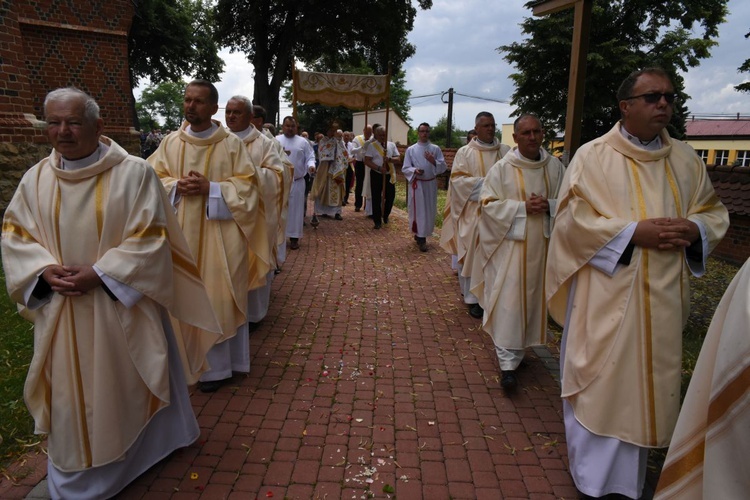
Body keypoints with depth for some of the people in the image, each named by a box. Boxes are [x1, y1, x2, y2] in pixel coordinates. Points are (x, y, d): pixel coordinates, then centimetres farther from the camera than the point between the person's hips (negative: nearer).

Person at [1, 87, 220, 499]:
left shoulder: (133, 173, -10)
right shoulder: (35, 179, 3)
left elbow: (149, 238, -13)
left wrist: (99, 273, -20)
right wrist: (46, 271, -12)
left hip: (119, 308, -3)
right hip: (59, 312, 4)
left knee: (123, 386, 11)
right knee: (68, 391, 15)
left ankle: (130, 456, 36)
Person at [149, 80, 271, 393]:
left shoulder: (231, 144, -2)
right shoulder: (170, 143, 7)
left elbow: (247, 186, -4)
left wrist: (210, 188, -16)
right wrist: (177, 187, -11)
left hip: (219, 233, -3)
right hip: (181, 233, 3)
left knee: (217, 296, 2)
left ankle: (217, 365, 16)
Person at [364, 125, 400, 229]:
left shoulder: (392, 145, 7)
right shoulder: (371, 146, -3)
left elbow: (398, 159, 3)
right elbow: (367, 161, -9)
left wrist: (390, 159, -18)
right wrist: (379, 168, -21)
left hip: (390, 175, 3)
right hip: (376, 175, -3)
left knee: (390, 196, 7)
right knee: (376, 198, 0)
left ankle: (385, 215, 33)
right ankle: (377, 221, 9)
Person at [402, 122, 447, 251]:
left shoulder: (435, 149, 3)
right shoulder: (411, 149, 0)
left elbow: (443, 167, 0)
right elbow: (405, 168, 0)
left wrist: (434, 162, -18)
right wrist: (414, 170, -20)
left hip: (431, 184, 2)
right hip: (417, 184, -2)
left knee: (429, 210, 7)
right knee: (418, 210, -2)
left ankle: (421, 235, 23)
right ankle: (421, 238, 5)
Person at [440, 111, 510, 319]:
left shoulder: (506, 151, 9)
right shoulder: (465, 152, 2)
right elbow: (458, 179, -7)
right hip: (473, 212, -2)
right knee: (473, 253, 1)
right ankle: (474, 298, 10)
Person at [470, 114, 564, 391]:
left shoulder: (555, 167, 4)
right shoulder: (502, 168, -5)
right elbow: (488, 203, -8)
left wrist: (549, 205, -12)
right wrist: (522, 207, -17)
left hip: (543, 244, 4)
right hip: (511, 243, -4)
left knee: (533, 297, 14)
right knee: (509, 300, -6)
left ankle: (519, 346, 34)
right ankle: (508, 362, 1)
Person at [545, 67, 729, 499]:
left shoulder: (687, 159, 10)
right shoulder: (593, 156, -5)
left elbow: (715, 212, 15)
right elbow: (571, 218, -10)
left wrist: (694, 228, -9)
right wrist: (632, 232, -18)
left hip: (664, 296, 5)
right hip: (608, 293, -4)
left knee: (649, 379, 13)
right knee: (602, 380, 4)